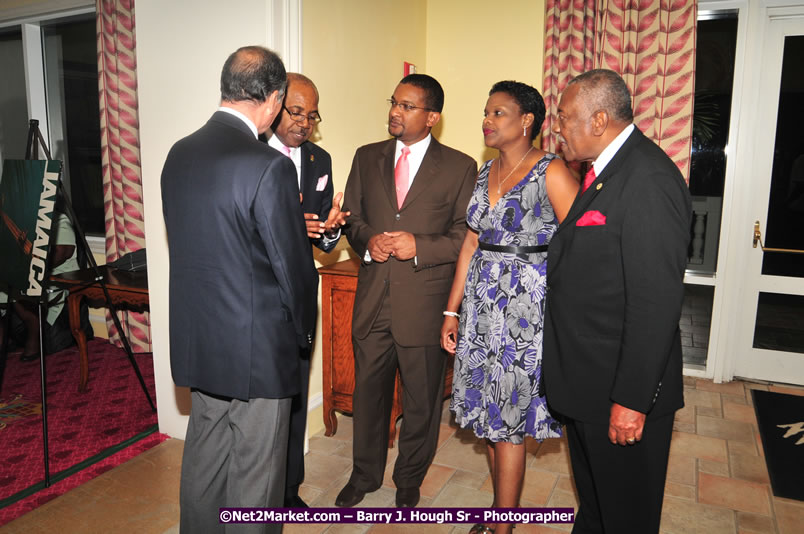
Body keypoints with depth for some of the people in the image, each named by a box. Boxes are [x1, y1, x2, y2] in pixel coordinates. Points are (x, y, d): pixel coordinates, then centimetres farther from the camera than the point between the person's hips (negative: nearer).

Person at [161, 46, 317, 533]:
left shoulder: (180, 153, 2)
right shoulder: (270, 167, -21)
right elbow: (293, 265, -16)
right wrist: (305, 326, 2)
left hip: (196, 338, 8)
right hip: (256, 345, -8)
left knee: (205, 451, 24)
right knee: (255, 470, 10)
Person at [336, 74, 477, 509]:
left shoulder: (460, 167, -2)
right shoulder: (367, 158, 9)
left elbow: (467, 235, -3)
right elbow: (351, 217, 13)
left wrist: (419, 246, -17)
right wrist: (367, 241, -8)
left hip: (424, 301, -2)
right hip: (373, 298, 3)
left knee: (421, 399, 12)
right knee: (368, 391, 16)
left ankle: (409, 480, 36)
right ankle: (365, 473, 39)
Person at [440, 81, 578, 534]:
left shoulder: (551, 172, -9)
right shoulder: (486, 172, 11)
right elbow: (472, 245, 12)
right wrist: (453, 311, 10)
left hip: (528, 303, -6)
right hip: (482, 303, 7)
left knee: (508, 419, 1)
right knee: (491, 414, 13)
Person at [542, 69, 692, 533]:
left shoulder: (649, 179, -23)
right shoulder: (602, 169, 8)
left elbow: (656, 302, -26)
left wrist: (631, 400, -23)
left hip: (623, 387, -9)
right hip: (585, 376, 9)